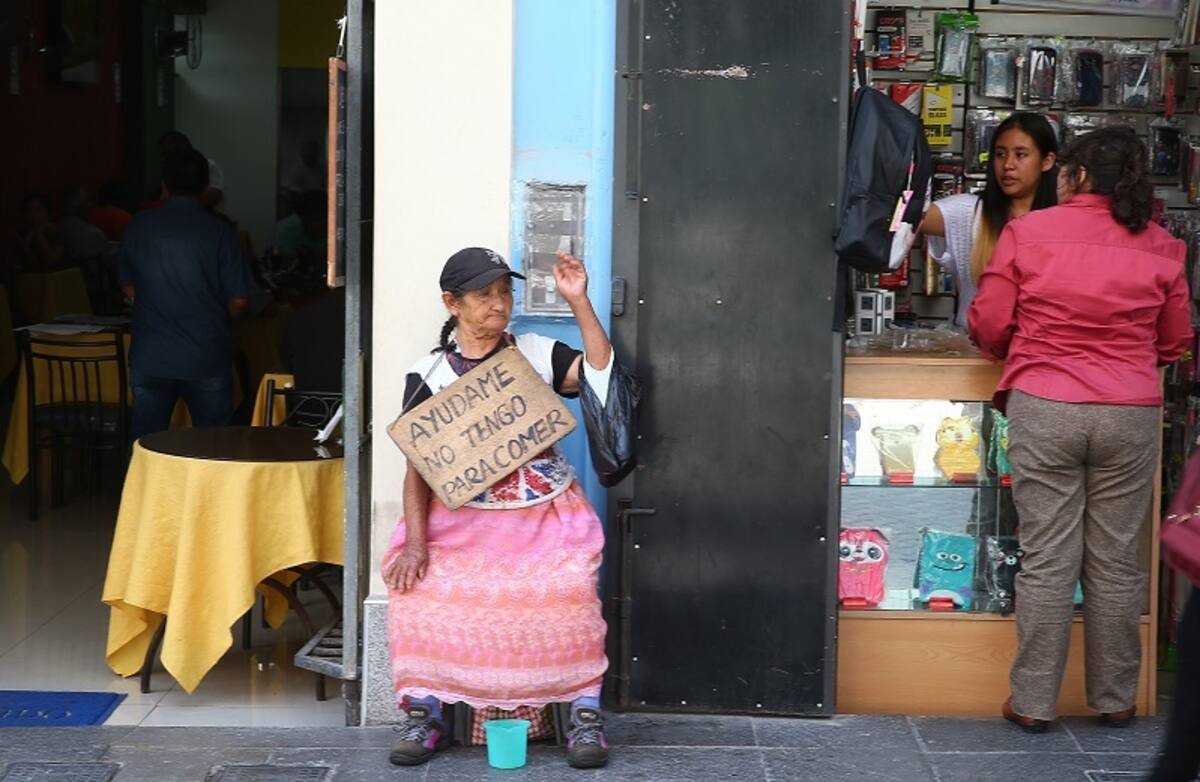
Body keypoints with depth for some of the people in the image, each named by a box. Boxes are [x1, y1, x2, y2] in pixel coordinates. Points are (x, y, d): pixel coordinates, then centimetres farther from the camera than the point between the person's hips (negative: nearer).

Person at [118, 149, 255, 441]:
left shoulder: (139, 227, 2)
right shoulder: (218, 231, -6)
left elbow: (128, 286, 14)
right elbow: (238, 300, -5)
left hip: (149, 359, 2)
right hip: (206, 360, -2)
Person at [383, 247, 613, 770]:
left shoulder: (537, 354, 4)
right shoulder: (430, 374, 3)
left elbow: (600, 373, -11)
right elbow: (418, 465, 1)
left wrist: (578, 301, -17)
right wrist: (415, 543, -9)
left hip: (544, 514, -1)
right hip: (460, 518, 1)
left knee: (568, 592, -27)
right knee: (421, 589, -23)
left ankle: (585, 714, -12)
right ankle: (425, 715, -6)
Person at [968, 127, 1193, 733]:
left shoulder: (1027, 232, -2)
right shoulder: (1160, 247, 4)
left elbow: (988, 325, 0)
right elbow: (1176, 341, 13)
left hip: (1042, 408, -1)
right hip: (1131, 412, 2)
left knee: (1046, 561, 4)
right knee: (1116, 562, 10)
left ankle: (1033, 702, 10)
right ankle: (1115, 700, 20)